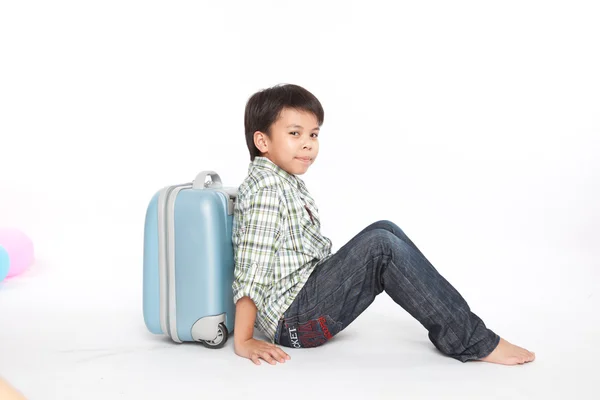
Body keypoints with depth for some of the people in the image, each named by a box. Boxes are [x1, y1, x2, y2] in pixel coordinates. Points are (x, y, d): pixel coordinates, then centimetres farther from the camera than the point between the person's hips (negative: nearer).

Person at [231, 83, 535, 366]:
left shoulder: (287, 181, 13)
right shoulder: (265, 189, -18)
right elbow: (251, 266, -23)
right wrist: (243, 342, -24)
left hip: (309, 291, 11)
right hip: (292, 320, -10)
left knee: (384, 229, 5)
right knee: (381, 246, -23)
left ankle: (450, 321, 0)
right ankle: (471, 342, -19)